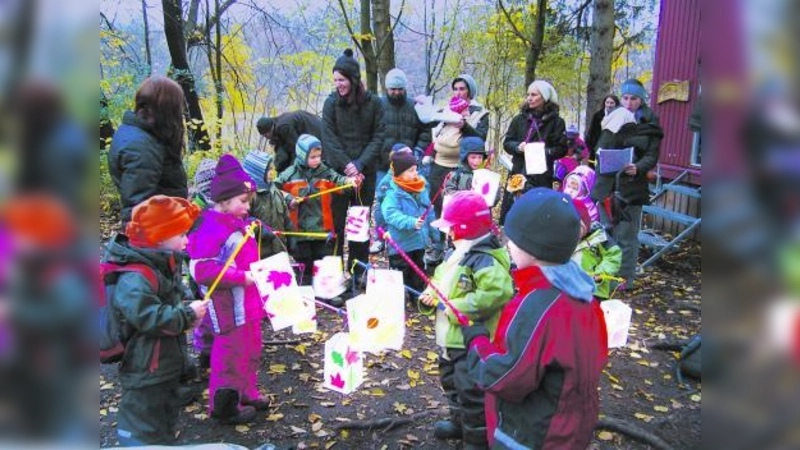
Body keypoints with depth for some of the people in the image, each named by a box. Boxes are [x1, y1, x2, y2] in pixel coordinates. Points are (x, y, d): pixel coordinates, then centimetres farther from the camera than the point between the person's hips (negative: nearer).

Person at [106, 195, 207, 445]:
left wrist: (186, 314, 1)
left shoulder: (162, 265, 6)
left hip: (166, 366, 10)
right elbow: (150, 318, -36)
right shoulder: (135, 277, -27)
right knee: (145, 433, 3)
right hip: (145, 373, -10)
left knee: (166, 423, 25)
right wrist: (188, 314, -24)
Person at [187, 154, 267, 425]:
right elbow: (200, 270, -27)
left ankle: (246, 393, 39)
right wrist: (241, 278, -26)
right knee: (231, 354, 3)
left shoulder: (239, 222, 10)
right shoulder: (210, 229, -20)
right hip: (228, 307, -10)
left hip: (248, 303, 10)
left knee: (250, 350, 22)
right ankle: (225, 406, 20)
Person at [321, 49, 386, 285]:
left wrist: (360, 164, -13)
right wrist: (347, 164, -15)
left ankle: (359, 272, 19)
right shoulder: (331, 103, 0)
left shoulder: (373, 103, 0)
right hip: (337, 171, 0)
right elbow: (329, 139, -5)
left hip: (365, 172, 1)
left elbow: (378, 137, -2)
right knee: (335, 221, 2)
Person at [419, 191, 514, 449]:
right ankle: (459, 421, 48)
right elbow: (447, 282, 21)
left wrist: (457, 308, -32)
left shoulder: (484, 259, -25)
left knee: (471, 392, 2)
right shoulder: (460, 253, 7)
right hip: (453, 336, 11)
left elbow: (498, 291, -38)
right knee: (451, 381, 27)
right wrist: (433, 294, -1)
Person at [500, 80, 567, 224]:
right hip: (518, 173, 3)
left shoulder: (556, 121, 2)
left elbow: (562, 149, -2)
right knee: (509, 214, 1)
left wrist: (544, 151, -17)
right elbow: (507, 143, 9)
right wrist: (518, 147, -11)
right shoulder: (520, 119, 10)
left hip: (542, 176, -2)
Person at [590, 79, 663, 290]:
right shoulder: (614, 118, 11)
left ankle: (625, 278, 7)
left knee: (626, 236, -2)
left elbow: (652, 156, -3)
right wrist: (612, 129, -12)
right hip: (607, 185, 3)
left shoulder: (650, 124, 2)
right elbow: (600, 150, 4)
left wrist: (638, 168, -23)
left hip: (632, 187, -3)